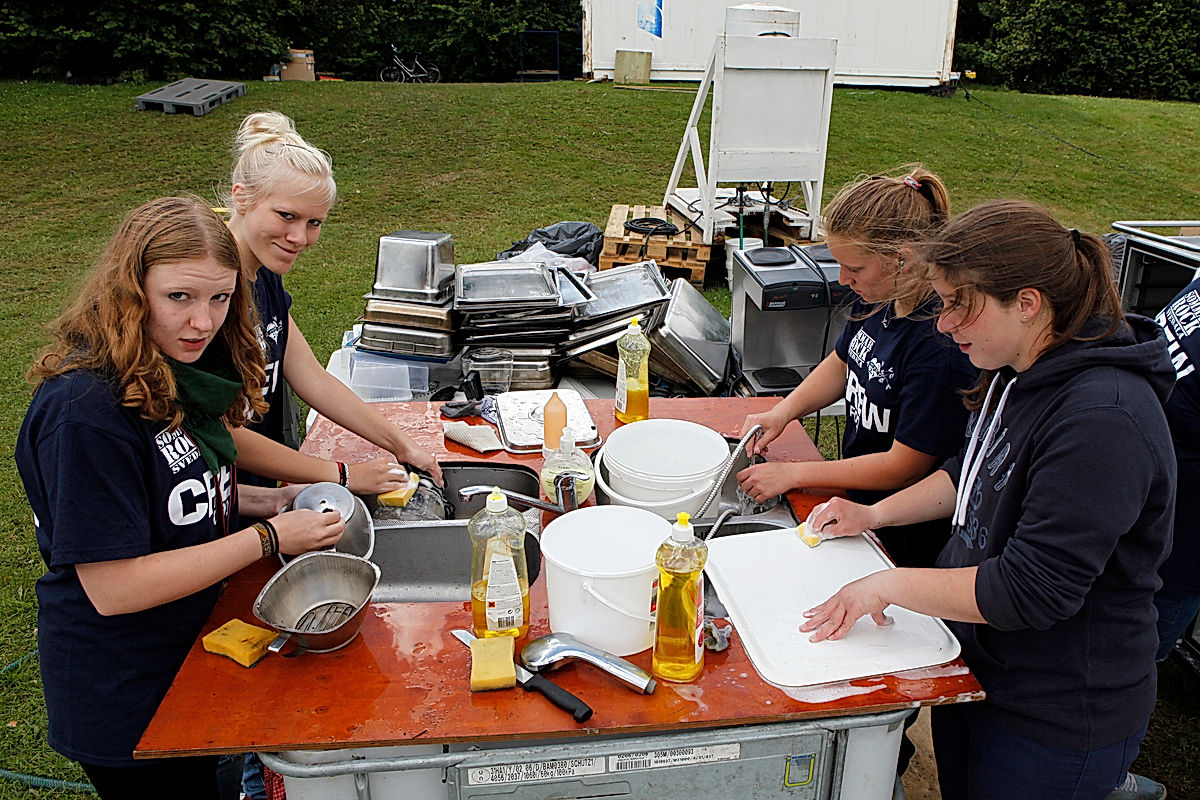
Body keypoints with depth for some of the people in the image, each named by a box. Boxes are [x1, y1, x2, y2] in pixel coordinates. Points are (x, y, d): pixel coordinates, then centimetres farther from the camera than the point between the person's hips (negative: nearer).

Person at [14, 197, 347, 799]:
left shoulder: (175, 372, -1)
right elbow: (112, 588, -28)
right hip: (122, 698, -8)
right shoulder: (87, 410, -29)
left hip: (189, 649, 8)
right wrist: (268, 539, -25)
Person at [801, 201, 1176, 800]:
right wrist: (875, 515, 7)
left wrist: (890, 584, -24)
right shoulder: (1020, 371, -1)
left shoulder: (1104, 419, -31)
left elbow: (1033, 590, -31)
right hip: (974, 664, 8)